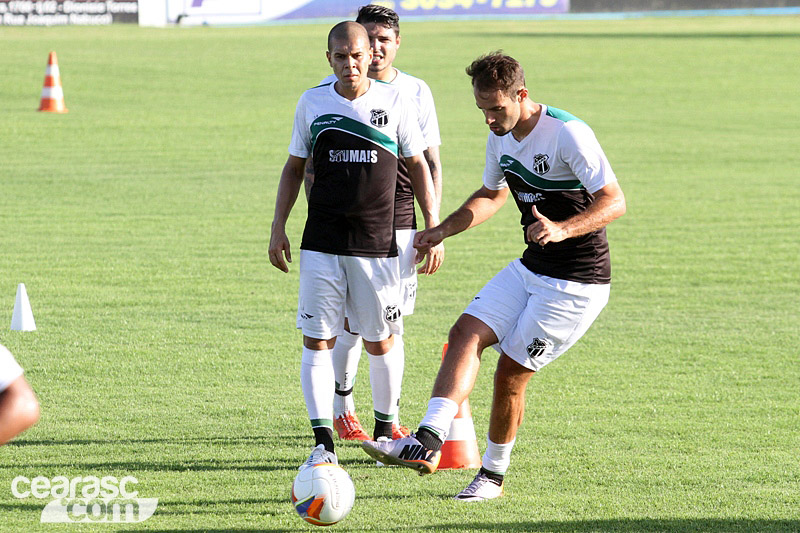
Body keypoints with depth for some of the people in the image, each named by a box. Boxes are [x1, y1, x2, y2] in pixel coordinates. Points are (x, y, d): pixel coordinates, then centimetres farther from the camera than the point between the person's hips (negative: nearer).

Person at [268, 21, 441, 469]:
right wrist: (278, 228, 8)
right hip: (322, 243, 1)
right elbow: (295, 167, 14)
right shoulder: (312, 103, 4)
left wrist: (433, 230, 2)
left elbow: (419, 166, 8)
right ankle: (324, 444, -6)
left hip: (377, 243, -1)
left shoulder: (395, 103, 0)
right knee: (317, 341, -6)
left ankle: (385, 430, 26)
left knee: (381, 343, 5)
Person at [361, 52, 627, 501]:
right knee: (467, 334, -9)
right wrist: (443, 231, 10)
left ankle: (494, 475, 13)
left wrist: (563, 229, -38)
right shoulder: (501, 137, 5)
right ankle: (428, 440, -18)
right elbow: (492, 195, 23)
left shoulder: (568, 134, -21)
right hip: (532, 268, 8)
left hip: (579, 284, -8)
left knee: (510, 372, -5)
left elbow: (615, 201, -23)